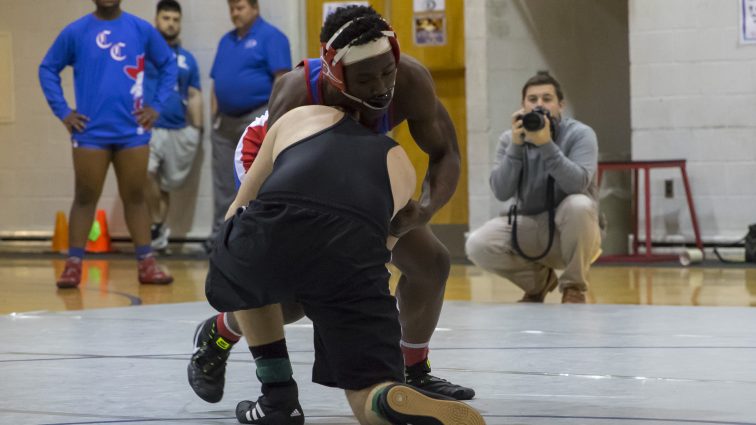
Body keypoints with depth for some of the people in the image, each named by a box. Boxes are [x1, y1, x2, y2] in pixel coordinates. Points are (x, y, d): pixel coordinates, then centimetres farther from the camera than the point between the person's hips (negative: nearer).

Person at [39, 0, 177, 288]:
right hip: (90, 132, -1)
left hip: (132, 132, 1)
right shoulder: (75, 32, 0)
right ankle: (73, 264, 5)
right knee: (85, 198, 2)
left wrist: (157, 106, 2)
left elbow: (168, 65, 11)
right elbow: (48, 69, 7)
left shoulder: (142, 30, 3)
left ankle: (146, 264, 9)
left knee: (135, 198, 7)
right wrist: (63, 112, 0)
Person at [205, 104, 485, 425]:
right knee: (369, 395, 15)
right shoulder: (401, 165, 37)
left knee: (249, 279, 39)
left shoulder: (300, 117, 37)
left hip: (271, 232, 0)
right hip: (352, 255, 0)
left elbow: (236, 211, 42)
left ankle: (278, 399, 27)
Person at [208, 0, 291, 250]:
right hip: (226, 121, 7)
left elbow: (282, 79, -14)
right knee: (223, 185, 10)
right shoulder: (227, 40, 17)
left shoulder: (270, 37, -6)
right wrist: (214, 114, 10)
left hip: (257, 120, -7)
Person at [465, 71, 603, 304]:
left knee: (578, 204, -37)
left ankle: (574, 286, -13)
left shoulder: (580, 134, -10)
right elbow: (501, 192, -14)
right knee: (477, 245, -22)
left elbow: (578, 184, -28)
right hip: (530, 229, 3)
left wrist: (546, 145, -36)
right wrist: (516, 146, -23)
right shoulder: (510, 139, 0)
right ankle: (539, 280, 7)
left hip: (573, 233, -3)